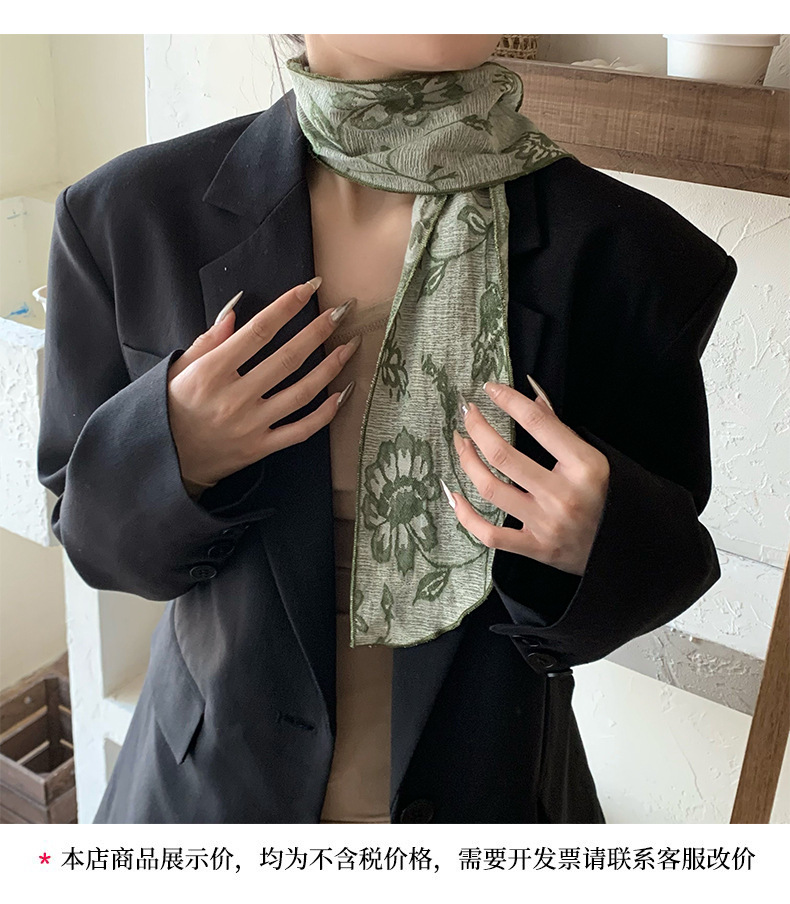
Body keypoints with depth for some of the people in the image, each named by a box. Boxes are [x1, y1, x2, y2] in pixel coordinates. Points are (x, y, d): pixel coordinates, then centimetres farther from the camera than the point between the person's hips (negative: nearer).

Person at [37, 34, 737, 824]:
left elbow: (666, 565, -7)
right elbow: (88, 533, -5)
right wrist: (169, 456, -27)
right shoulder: (131, 216, -16)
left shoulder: (631, 254, -19)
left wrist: (600, 546, -29)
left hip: (485, 789, 0)